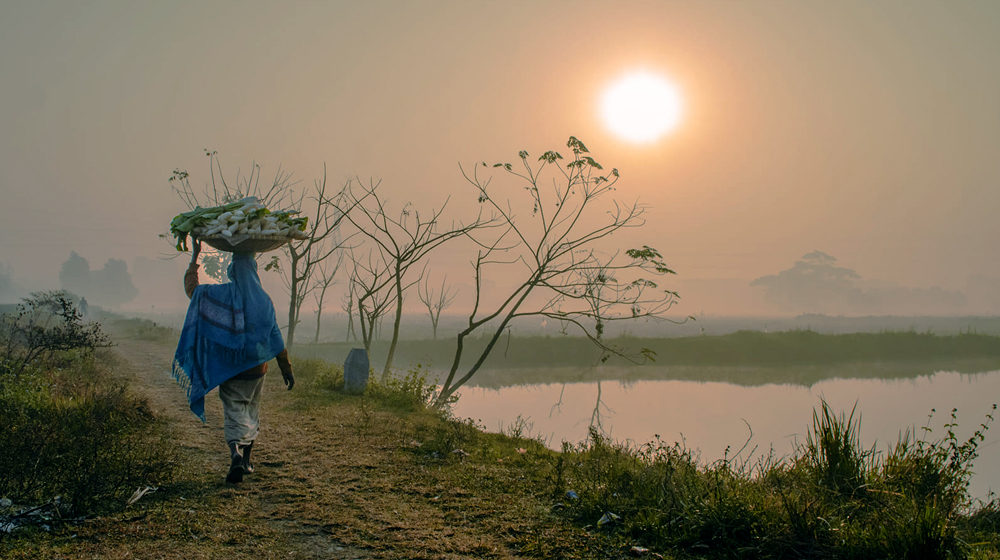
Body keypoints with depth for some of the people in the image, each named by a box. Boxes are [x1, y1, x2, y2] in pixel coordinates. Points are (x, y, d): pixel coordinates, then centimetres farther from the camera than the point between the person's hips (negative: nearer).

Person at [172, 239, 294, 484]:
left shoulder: (219, 294, -9)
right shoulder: (263, 300, -5)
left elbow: (191, 287, 8)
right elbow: (276, 339, -3)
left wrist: (195, 256, 13)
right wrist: (286, 369, 4)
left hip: (228, 369, -2)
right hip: (256, 369, 2)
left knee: (234, 413, -1)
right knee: (252, 412, 19)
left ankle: (236, 452, -27)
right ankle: (246, 461, 27)